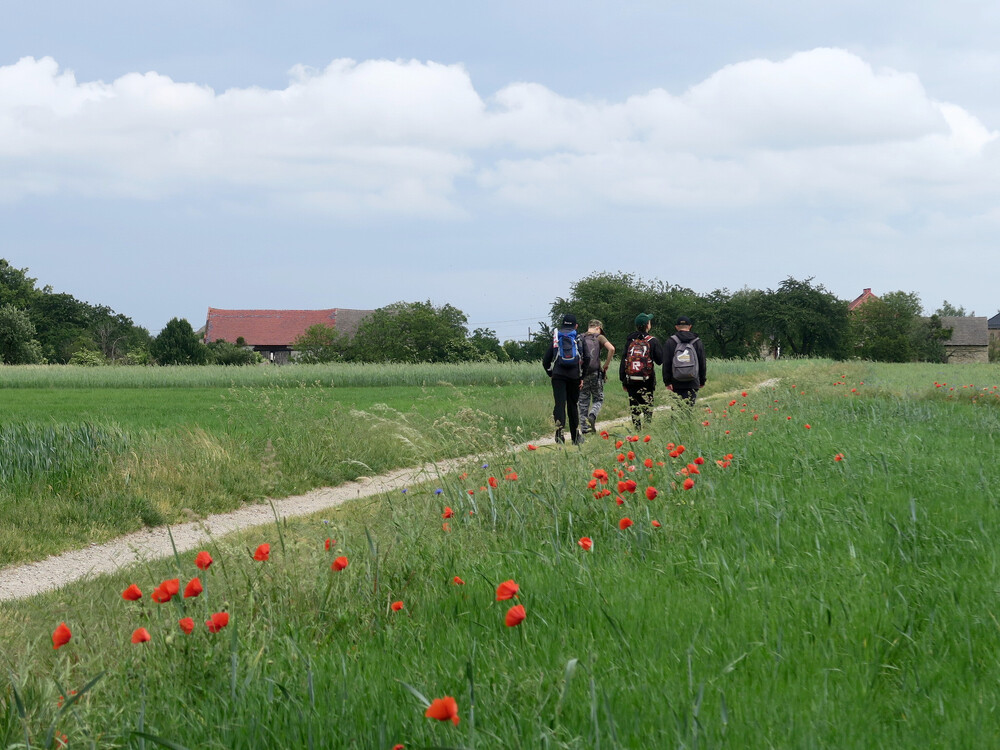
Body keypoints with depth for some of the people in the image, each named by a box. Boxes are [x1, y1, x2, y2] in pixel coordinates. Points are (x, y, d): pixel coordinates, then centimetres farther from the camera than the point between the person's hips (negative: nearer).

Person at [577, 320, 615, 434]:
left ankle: (584, 428, 7)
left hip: (581, 373, 3)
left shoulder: (579, 338, 9)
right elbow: (611, 349, -14)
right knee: (598, 399, 11)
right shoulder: (599, 337, 1)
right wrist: (606, 365, -5)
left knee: (583, 402, 9)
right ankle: (592, 415, -17)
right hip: (595, 372, -3)